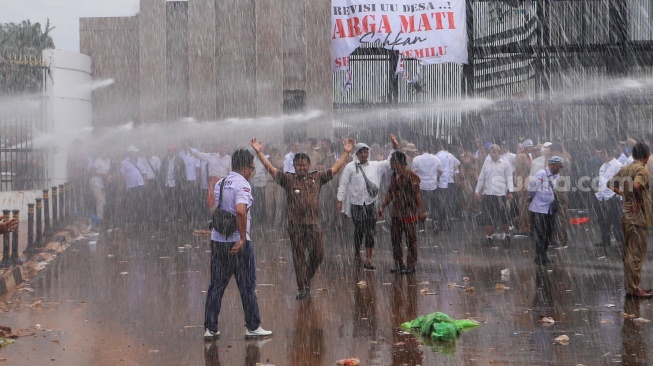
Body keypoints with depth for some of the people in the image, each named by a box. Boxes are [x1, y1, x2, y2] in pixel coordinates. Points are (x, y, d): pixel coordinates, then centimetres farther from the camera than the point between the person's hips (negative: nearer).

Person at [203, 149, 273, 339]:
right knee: (247, 286, 5)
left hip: (217, 239, 7)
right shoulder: (242, 184, -12)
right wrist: (243, 238, -23)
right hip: (237, 241, -7)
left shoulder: (220, 183, 11)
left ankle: (210, 328, 10)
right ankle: (252, 327, 11)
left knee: (216, 285, 10)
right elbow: (241, 210, -29)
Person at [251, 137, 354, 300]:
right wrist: (259, 153, -12)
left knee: (318, 254, 6)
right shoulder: (288, 179, 2)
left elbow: (335, 168, 12)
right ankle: (302, 288, 11)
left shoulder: (317, 177, 9)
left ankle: (307, 278, 32)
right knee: (299, 256, 3)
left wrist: (346, 152, 10)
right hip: (295, 224, -2)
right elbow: (271, 169, -4)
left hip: (314, 223, 2)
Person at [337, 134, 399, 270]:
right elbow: (343, 184, -3)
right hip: (356, 203, -3)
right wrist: (340, 200, -6)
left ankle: (369, 261, -1)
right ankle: (357, 255, 28)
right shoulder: (350, 167, -4)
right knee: (358, 231, 8)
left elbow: (390, 163, 7)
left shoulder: (375, 166, 5)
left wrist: (395, 147, -4)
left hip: (371, 203, 3)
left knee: (370, 232, -1)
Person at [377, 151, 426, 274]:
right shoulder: (394, 176, 11)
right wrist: (382, 206, 15)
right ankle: (399, 264, 18)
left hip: (409, 212, -8)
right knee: (395, 238, 10)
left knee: (411, 240, -1)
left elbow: (417, 194, -15)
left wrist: (421, 211, -17)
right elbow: (390, 193, 19)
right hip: (396, 212, 8)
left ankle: (411, 265, 5)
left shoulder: (411, 176, -13)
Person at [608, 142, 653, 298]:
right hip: (638, 215, -8)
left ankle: (630, 287, 20)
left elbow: (611, 184, 18)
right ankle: (634, 289, -2)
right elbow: (636, 185, -32)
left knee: (628, 252, 13)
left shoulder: (625, 169, 10)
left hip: (626, 214, 8)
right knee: (637, 253, -4)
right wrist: (638, 200, -18)